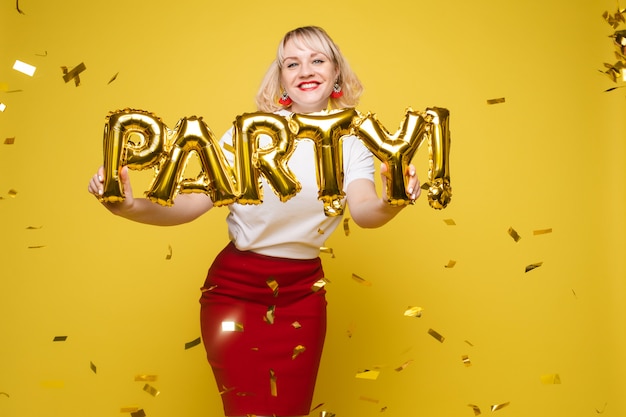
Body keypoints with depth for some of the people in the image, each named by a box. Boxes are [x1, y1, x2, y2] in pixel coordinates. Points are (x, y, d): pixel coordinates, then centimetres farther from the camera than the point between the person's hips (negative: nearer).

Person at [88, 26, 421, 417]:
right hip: (236, 286, -2)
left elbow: (363, 210, -19)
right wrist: (131, 206, -34)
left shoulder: (351, 145, -1)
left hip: (303, 292, 2)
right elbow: (196, 200, -14)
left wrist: (389, 205, -43)